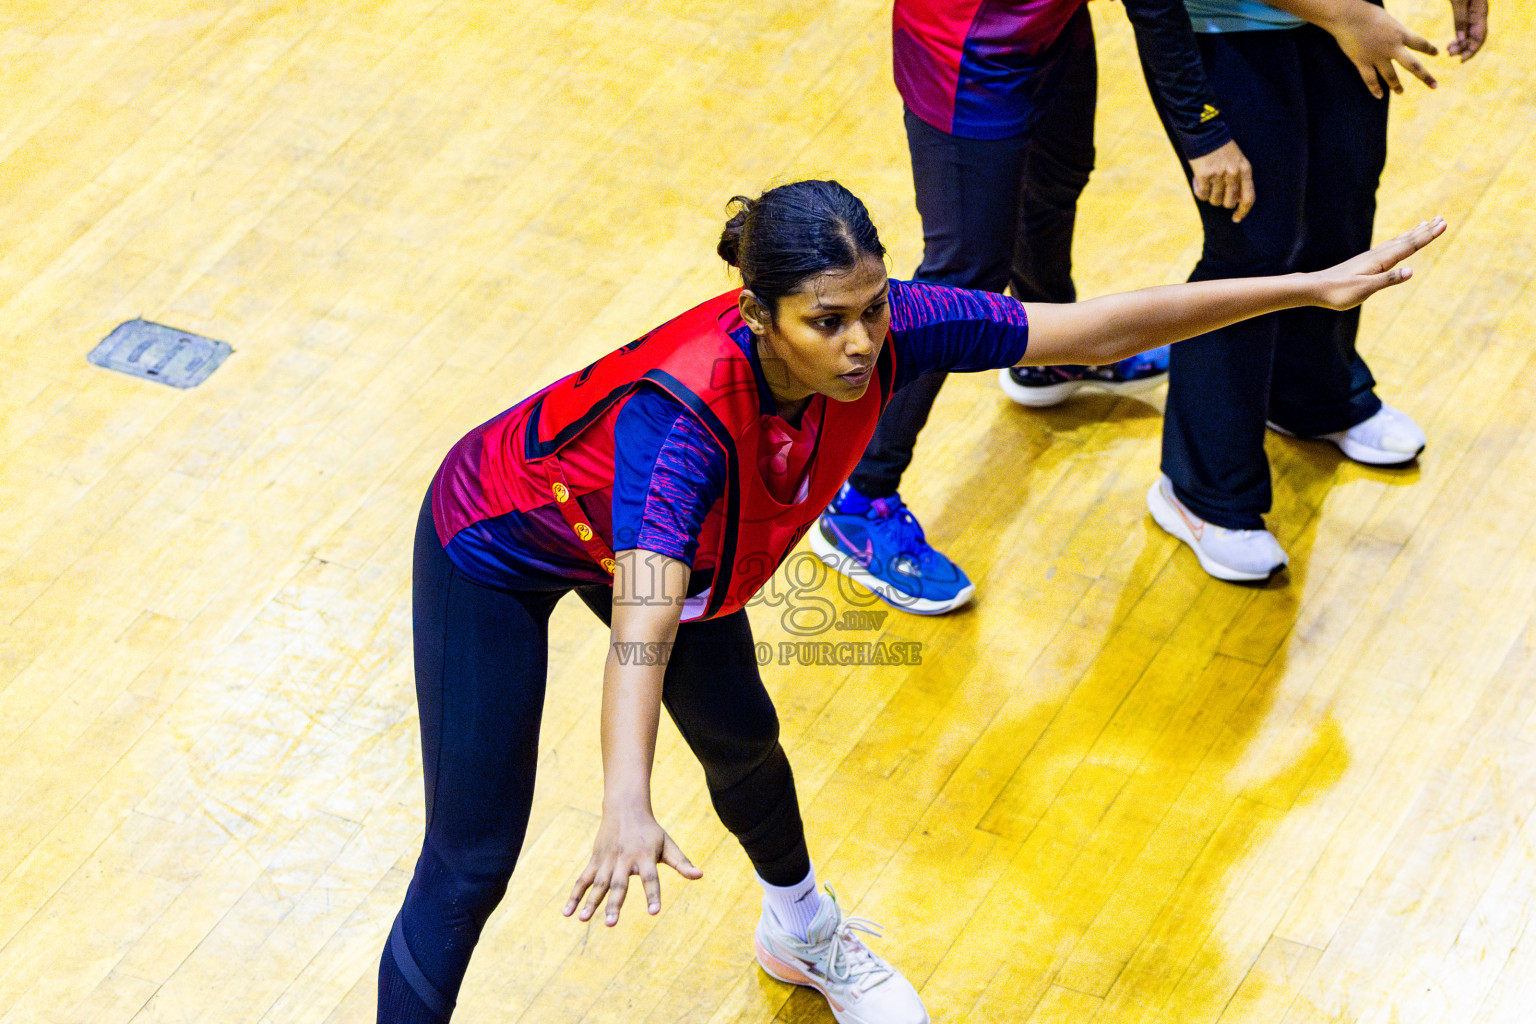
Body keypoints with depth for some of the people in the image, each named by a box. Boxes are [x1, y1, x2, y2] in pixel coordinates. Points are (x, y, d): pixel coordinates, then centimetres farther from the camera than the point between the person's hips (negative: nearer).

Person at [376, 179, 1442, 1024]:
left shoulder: (887, 330, -28)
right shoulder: (683, 411, -45)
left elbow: (1099, 328, -21)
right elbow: (643, 622, -57)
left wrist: (1313, 286, -20)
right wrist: (627, 809, -72)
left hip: (652, 528, 7)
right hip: (497, 549, -6)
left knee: (742, 739, 25)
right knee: (473, 863, -4)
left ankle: (801, 931, 56)